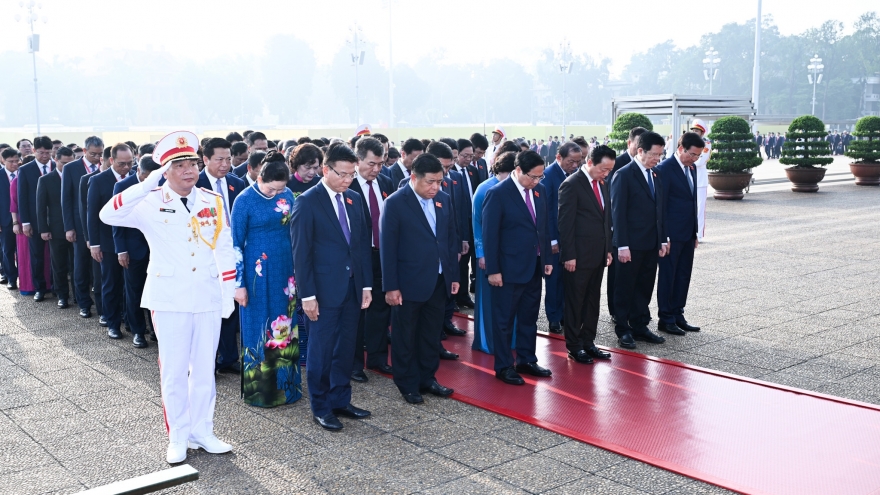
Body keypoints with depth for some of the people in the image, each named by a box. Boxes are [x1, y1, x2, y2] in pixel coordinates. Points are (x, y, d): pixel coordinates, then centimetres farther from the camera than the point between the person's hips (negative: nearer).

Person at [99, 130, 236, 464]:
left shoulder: (214, 202, 3)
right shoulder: (151, 203, -5)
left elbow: (224, 251, 4)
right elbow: (108, 215, -22)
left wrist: (228, 296, 1)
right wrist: (149, 183, -24)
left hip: (208, 298, 2)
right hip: (169, 299, -2)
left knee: (204, 368, 11)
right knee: (173, 370, 7)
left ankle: (202, 431, 26)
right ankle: (178, 437, 21)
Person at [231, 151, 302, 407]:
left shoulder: (287, 195, 2)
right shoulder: (244, 200, -10)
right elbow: (236, 244, -8)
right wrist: (239, 284, -9)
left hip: (285, 270, 4)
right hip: (258, 272, -4)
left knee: (285, 326, 10)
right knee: (258, 328, 5)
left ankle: (285, 384, 22)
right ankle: (259, 388, 17)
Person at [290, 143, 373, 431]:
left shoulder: (354, 200, 10)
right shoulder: (308, 202, -9)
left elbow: (363, 243, 12)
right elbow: (301, 252, -11)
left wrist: (367, 284, 8)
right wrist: (307, 294, -14)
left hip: (352, 287, 6)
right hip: (325, 289, -6)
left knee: (346, 348, 13)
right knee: (321, 350, 4)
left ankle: (341, 400, 26)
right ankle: (320, 408, 17)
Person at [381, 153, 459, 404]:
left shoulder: (443, 199, 4)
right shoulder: (395, 203, -12)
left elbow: (451, 239, 9)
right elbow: (388, 248, -12)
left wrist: (454, 275, 8)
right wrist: (391, 286, -13)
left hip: (438, 281, 5)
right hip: (409, 284, -5)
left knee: (432, 335, 16)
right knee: (405, 337, 10)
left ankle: (427, 378, 31)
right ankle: (408, 385, 23)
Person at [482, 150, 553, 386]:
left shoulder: (540, 190, 5)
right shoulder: (498, 194, -14)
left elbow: (544, 227, 13)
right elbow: (490, 234, -13)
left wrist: (547, 259, 11)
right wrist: (493, 270, -14)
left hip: (534, 266, 7)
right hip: (509, 268, -6)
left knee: (529, 317, 16)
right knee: (504, 319, 6)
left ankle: (527, 360, 30)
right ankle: (503, 367, 17)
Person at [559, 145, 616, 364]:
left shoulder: (602, 184, 11)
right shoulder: (571, 185, -13)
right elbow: (565, 223, -14)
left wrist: (608, 249, 13)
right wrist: (569, 256, -16)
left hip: (598, 255, 7)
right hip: (578, 256, -7)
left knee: (592, 301, 13)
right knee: (575, 302, 4)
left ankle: (588, 342, 23)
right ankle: (574, 346, 14)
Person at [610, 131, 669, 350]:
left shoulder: (655, 176, 12)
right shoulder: (624, 175, -10)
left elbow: (660, 210, 16)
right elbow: (618, 213, -13)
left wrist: (662, 240, 11)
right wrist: (622, 245, -17)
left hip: (651, 244, 7)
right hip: (630, 246, -7)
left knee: (644, 287, 13)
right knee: (625, 288, 4)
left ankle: (640, 326, 23)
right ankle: (623, 330, 14)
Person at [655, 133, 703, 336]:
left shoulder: (691, 169, 13)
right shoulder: (665, 168, -13)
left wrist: (696, 232, 15)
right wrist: (664, 236, -16)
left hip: (688, 234, 8)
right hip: (672, 235, -8)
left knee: (683, 276, 12)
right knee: (668, 277, 2)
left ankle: (678, 316, 22)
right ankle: (665, 319, 11)